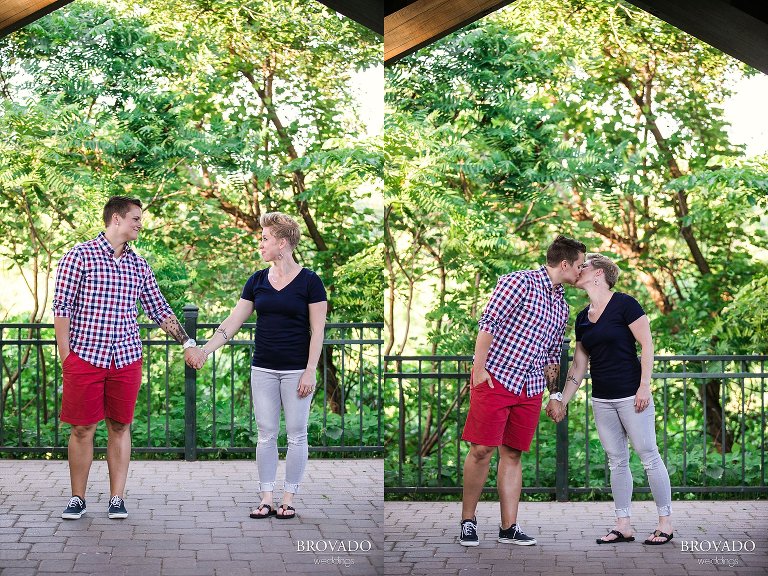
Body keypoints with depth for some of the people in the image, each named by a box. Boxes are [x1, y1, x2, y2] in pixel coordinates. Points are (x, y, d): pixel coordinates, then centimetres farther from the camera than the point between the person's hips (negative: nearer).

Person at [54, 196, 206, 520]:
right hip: (85, 357, -4)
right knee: (82, 429, 1)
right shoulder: (79, 257, -4)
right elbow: (62, 308, -5)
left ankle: (117, 499, 12)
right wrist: (65, 358, -9)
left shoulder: (139, 265, 11)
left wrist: (187, 344, 13)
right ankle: (77, 499, 11)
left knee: (120, 427, 6)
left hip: (126, 359, 4)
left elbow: (159, 310, 17)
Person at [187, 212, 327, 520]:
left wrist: (310, 371, -14)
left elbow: (317, 330, -9)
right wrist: (204, 351, -4)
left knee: (296, 434, 2)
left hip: (296, 371, -4)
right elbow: (233, 322, 4)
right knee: (266, 434, 5)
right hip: (263, 370, 4)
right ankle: (266, 499, 10)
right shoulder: (258, 280, 5)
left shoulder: (309, 281, -8)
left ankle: (288, 498, 10)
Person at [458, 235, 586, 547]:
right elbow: (488, 322, -11)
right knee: (481, 449, -7)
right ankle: (468, 521, 3)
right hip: (495, 377, -7)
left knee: (513, 454, 6)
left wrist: (555, 393, 19)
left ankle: (509, 527, 9)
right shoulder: (521, 282, -7)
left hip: (530, 388, 7)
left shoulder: (562, 305, 17)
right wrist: (479, 368, -15)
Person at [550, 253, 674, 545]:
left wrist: (644, 386, -16)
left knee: (649, 456, -2)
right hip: (601, 399, 7)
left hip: (631, 395, -7)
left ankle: (665, 522, 5)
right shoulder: (583, 318, 12)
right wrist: (563, 401, 11)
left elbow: (647, 344, -11)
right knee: (616, 461, 8)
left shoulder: (624, 304, -9)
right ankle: (623, 525, 13)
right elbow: (579, 364, 16)